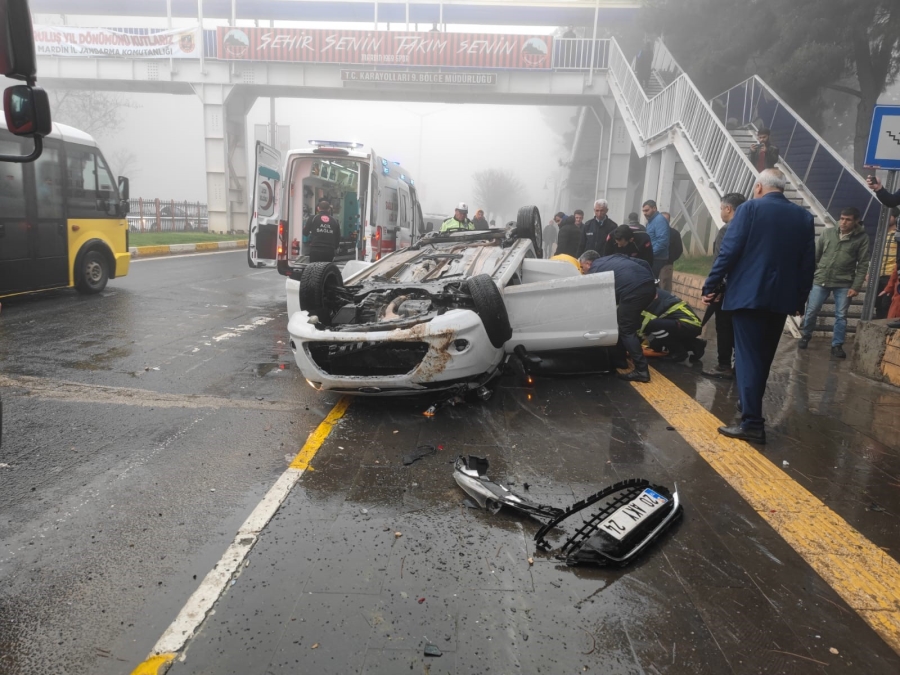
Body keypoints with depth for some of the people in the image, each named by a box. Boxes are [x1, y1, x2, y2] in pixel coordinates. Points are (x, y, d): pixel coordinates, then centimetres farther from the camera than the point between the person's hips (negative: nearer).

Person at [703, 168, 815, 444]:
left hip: (748, 294, -5)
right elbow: (808, 263, 9)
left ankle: (752, 423, -8)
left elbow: (728, 252, -12)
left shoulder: (749, 209, -5)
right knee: (763, 357, 16)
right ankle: (750, 408, 29)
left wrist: (711, 286, -5)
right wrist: (800, 299, 17)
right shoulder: (804, 216, 9)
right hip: (782, 297, 5)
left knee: (748, 357, -5)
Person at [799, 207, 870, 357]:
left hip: (844, 283, -1)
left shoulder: (862, 238, -2)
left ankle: (837, 345, 13)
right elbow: (815, 255, 7)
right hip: (821, 280, 1)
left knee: (841, 315, 2)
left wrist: (856, 286, -8)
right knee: (811, 311, 5)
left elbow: (863, 264, -2)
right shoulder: (828, 232, 2)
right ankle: (806, 336, 27)